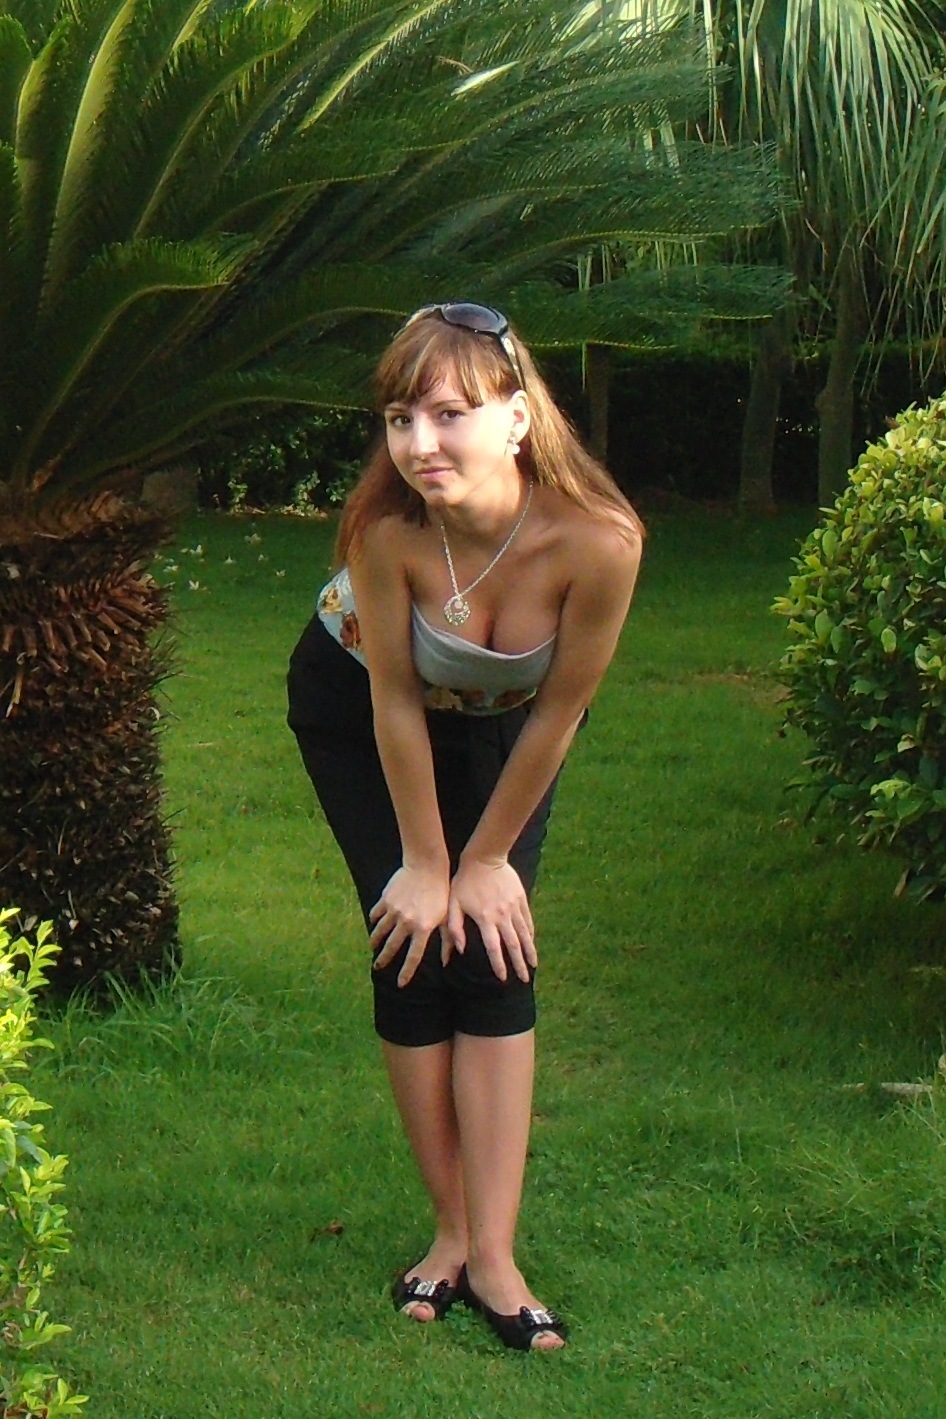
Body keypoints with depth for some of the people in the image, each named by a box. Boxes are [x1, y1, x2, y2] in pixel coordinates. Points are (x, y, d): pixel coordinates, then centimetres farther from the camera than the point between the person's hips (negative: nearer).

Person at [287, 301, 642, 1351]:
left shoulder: (598, 540, -36)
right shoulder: (386, 527, -37)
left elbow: (558, 713, -21)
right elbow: (394, 703, -23)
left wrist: (487, 858, -10)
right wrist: (424, 862, -12)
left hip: (504, 721, 1)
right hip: (352, 701, -1)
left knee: (494, 951, -9)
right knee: (415, 946, -6)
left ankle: (491, 1256, -5)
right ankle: (455, 1230, 7)